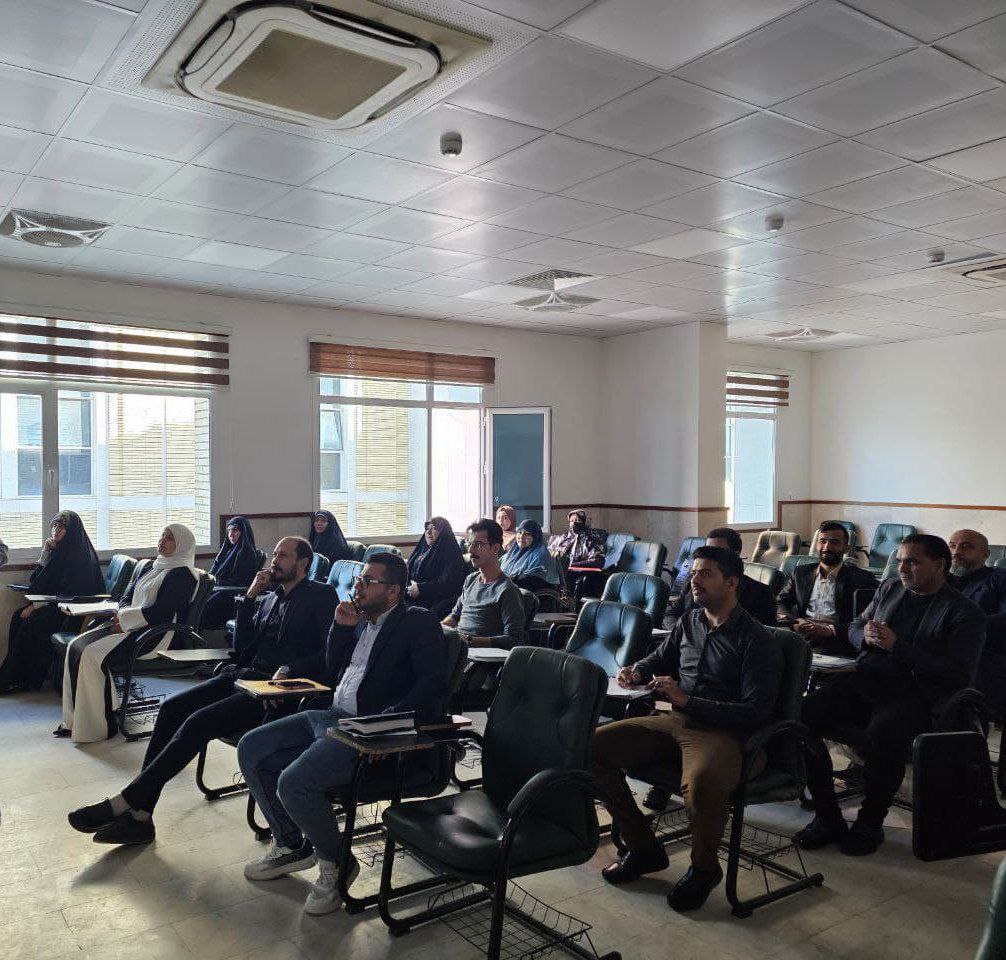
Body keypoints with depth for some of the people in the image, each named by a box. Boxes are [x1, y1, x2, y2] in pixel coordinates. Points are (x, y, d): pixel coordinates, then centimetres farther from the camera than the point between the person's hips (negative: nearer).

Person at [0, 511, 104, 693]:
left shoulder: (79, 554, -12)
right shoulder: (59, 550, 14)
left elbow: (68, 594, -18)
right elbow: (35, 580, 14)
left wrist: (36, 606, -18)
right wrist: (46, 552, 2)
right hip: (55, 605, 9)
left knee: (31, 623, -22)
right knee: (18, 616, -10)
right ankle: (17, 676, -10)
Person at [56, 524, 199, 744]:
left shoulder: (182, 574, -8)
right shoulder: (148, 567, 21)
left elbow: (161, 611, -17)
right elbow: (126, 598, 21)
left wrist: (125, 619, -12)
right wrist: (121, 616, -1)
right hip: (129, 627, 9)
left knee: (93, 653, -23)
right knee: (76, 646, -6)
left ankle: (100, 726, -14)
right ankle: (74, 719, -3)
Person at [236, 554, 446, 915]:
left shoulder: (420, 623, -7)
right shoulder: (362, 621, 18)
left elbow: (432, 684, -18)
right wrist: (342, 628, 7)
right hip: (331, 716, 9)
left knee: (293, 783, -26)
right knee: (251, 749, 6)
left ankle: (335, 862, 2)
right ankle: (290, 845, 20)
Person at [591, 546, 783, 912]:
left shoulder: (757, 641, -6)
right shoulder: (689, 622, 14)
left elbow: (757, 713, -14)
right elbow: (658, 659, 32)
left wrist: (688, 700, -19)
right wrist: (637, 671, 7)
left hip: (722, 731, -7)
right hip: (675, 721, 7)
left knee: (702, 781, -40)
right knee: (593, 745, -10)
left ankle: (704, 868, -7)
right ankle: (642, 847, 4)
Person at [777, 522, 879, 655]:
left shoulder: (862, 578, 9)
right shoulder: (801, 573, 24)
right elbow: (780, 604, 16)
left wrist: (830, 630, -18)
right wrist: (794, 622, -7)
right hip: (801, 633, 4)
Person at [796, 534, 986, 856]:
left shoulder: (965, 614, 1)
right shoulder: (890, 588, 19)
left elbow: (959, 674, -11)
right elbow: (855, 627, 27)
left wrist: (896, 646, -15)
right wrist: (866, 635, 0)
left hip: (914, 693, -5)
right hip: (864, 679, 5)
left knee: (881, 733, -38)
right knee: (802, 715, -21)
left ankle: (870, 823, -12)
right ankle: (827, 818, -9)